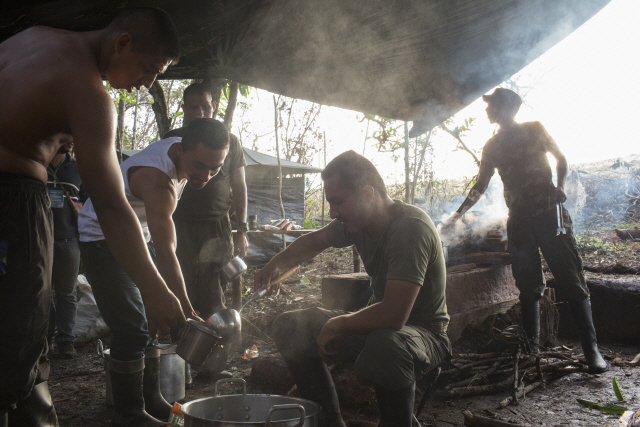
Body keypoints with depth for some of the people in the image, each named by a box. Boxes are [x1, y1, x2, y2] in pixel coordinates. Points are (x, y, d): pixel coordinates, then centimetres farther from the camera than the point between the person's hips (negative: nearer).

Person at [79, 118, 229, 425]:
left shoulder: (181, 152, -8)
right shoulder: (158, 180, -35)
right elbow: (165, 253, -39)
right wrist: (188, 313, -40)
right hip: (101, 237, -9)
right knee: (132, 329, -15)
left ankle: (150, 397, 21)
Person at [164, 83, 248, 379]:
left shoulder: (229, 141, 12)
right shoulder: (171, 140, 11)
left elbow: (239, 187, 13)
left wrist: (241, 229, 4)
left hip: (218, 228, 1)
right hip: (181, 229, 0)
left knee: (216, 299, -1)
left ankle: (215, 365, 7)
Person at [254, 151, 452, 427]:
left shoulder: (411, 228, -28)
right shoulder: (356, 221, -4)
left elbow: (393, 316, -35)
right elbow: (316, 240, 19)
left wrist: (336, 326, -18)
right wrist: (277, 264, 0)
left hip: (425, 332, -7)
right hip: (377, 325, 8)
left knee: (385, 346, -42)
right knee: (289, 328, -2)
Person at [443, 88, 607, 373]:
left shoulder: (534, 130, 4)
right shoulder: (491, 147, 14)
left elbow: (561, 159, 10)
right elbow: (480, 186, 18)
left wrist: (559, 187, -9)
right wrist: (458, 215, 12)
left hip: (550, 213, -4)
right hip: (519, 221, 4)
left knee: (571, 279, -9)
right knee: (528, 286, 3)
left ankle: (591, 348, -7)